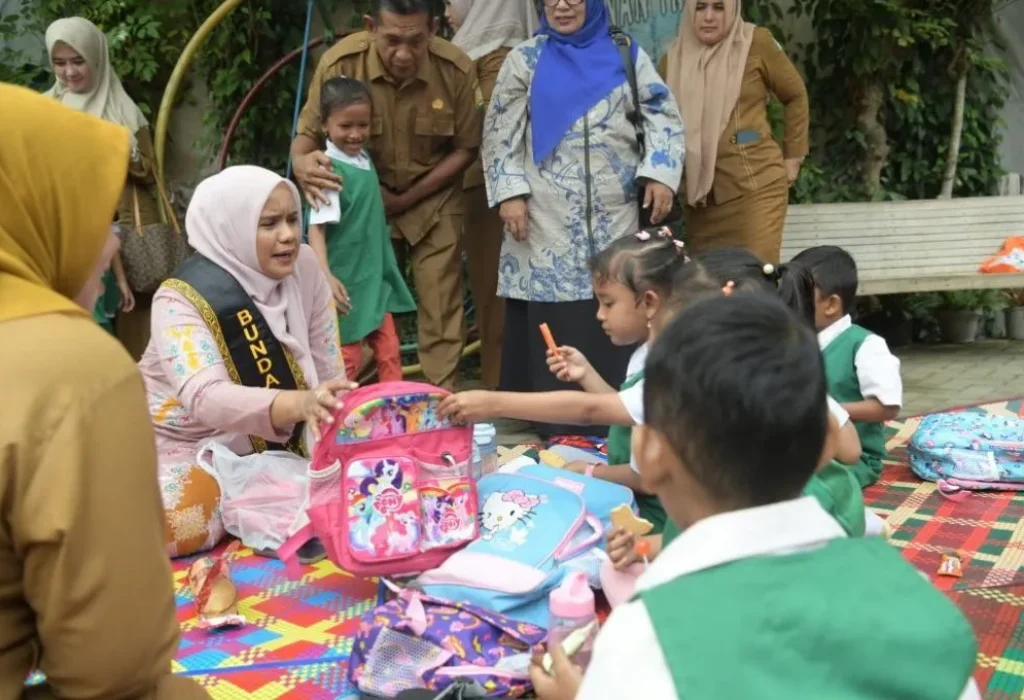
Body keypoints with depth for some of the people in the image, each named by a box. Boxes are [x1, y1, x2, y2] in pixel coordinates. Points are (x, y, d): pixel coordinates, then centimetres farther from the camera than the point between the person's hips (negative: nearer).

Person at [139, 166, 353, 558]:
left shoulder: (304, 267, -9)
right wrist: (301, 404, -56)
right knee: (166, 524, -32)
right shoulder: (183, 298, -23)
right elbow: (207, 399, -39)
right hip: (185, 447, -6)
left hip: (267, 450, 6)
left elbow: (328, 368, -4)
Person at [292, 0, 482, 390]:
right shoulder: (340, 62, -22)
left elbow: (466, 148, -10)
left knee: (440, 304, -2)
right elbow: (307, 134, -13)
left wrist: (407, 198, -16)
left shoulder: (457, 69, -21)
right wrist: (302, 164, -39)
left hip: (433, 196, 0)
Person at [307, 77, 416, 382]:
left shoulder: (365, 159, 5)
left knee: (389, 351, 11)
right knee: (348, 360, 5)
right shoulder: (330, 170, -19)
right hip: (347, 280, -7)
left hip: (376, 276, 7)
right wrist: (325, 276, -34)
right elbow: (317, 228, -24)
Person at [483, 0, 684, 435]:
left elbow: (663, 116, 7)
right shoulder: (526, 59, 9)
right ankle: (555, 427, 6)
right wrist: (510, 192, -6)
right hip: (548, 218, -1)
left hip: (615, 216, 1)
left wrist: (660, 173, -9)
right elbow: (500, 132, 5)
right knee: (553, 321, -3)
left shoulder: (627, 55, 11)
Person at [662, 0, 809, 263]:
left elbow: (795, 95, 8)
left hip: (755, 182, -3)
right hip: (699, 189, 4)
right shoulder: (674, 59, 7)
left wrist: (793, 155, 8)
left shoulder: (755, 43, -1)